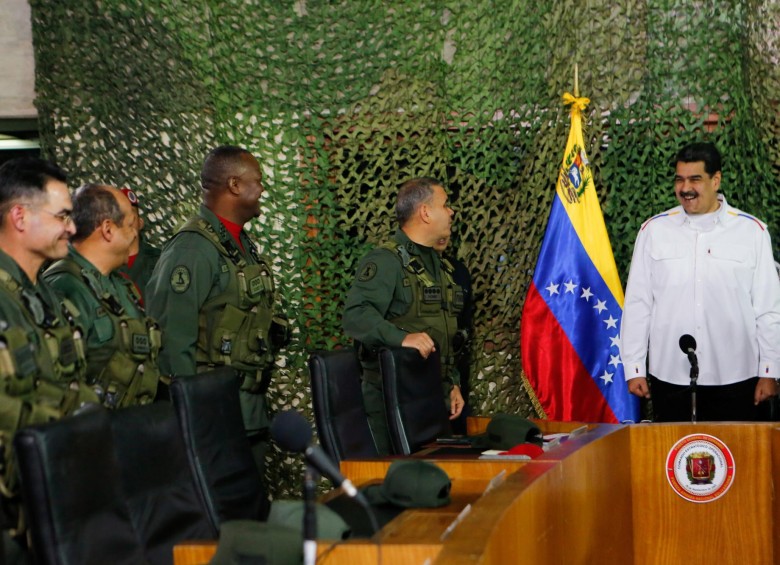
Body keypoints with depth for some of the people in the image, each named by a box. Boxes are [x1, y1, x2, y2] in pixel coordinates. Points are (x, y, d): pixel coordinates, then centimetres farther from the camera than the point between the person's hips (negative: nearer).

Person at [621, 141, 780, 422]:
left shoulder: (752, 231, 2)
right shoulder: (654, 230, 4)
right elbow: (636, 304, 6)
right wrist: (634, 368, 3)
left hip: (736, 379, -1)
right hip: (669, 377, 1)